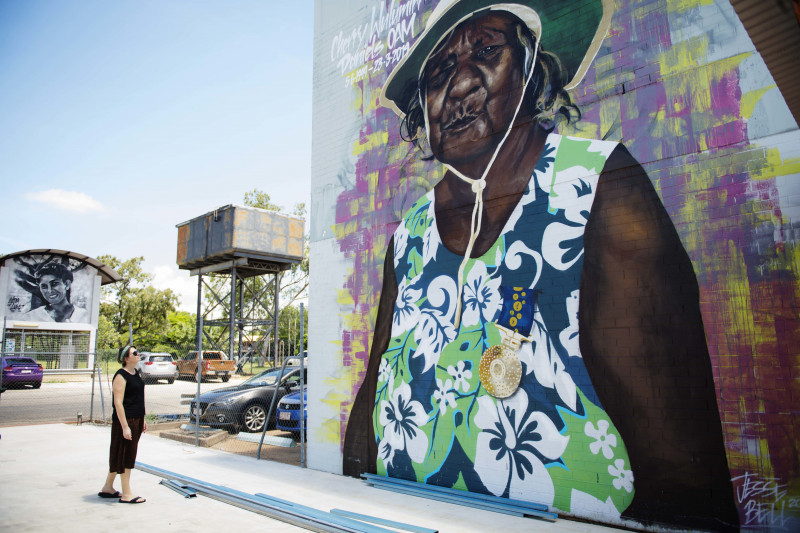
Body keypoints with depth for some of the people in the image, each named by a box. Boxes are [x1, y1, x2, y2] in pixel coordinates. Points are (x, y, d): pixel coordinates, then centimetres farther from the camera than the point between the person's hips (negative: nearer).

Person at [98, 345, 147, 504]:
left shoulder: (136, 373, 11)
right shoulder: (121, 376, -15)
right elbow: (118, 403, -19)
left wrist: (142, 419, 19)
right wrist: (125, 426, -22)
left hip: (136, 419, 9)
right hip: (125, 420, -9)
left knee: (123, 455, 17)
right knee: (125, 455, 0)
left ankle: (107, 488, 31)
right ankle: (126, 494, 9)